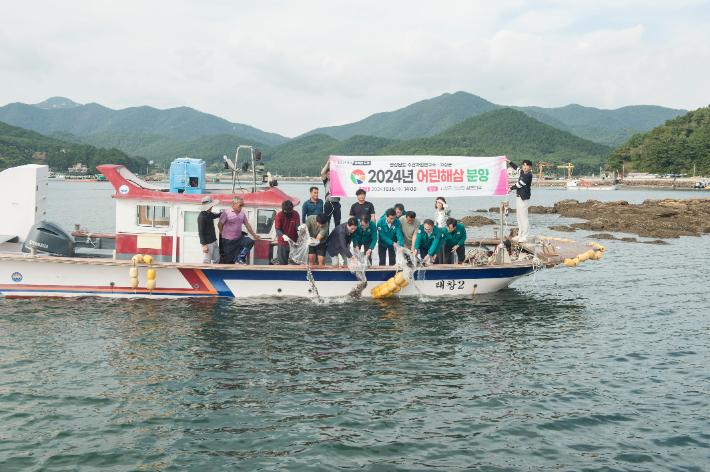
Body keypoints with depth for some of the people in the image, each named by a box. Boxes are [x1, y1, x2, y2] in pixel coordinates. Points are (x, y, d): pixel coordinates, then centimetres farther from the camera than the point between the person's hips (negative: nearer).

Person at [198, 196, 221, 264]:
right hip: (208, 243, -9)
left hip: (214, 241, 9)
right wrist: (204, 245, -20)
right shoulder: (201, 217, -17)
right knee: (207, 261, -2)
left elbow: (215, 215, 36)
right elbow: (200, 232, -18)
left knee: (216, 259, 13)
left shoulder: (209, 214, 9)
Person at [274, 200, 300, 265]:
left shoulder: (295, 214, -5)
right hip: (283, 242, -2)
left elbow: (297, 226, -7)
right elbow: (277, 230, -17)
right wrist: (283, 236, -39)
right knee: (283, 263, 2)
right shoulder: (278, 216, -12)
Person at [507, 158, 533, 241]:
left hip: (524, 199, -10)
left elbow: (519, 184, -13)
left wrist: (511, 188, 1)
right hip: (519, 197, 10)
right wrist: (509, 162, 36)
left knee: (524, 217, -9)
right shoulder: (522, 173, 11)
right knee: (519, 217, 14)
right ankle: (520, 235, 22)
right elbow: (516, 168, 33)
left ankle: (525, 236, -6)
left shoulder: (528, 175, -15)